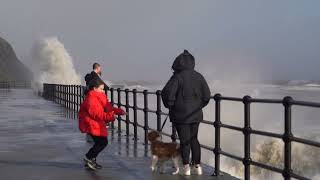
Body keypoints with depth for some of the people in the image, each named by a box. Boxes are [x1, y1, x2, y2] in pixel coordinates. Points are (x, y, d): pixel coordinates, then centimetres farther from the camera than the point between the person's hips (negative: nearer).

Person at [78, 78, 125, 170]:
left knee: (100, 142, 11)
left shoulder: (100, 97, 12)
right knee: (103, 142, -12)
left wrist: (119, 111, -3)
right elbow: (97, 114, -27)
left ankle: (91, 161, 22)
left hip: (97, 124, 10)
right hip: (91, 124, -10)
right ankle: (89, 158, 1)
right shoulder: (91, 99, -20)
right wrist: (110, 116, -32)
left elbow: (108, 107, 10)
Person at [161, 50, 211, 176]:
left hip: (180, 115, -5)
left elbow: (167, 93, -20)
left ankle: (186, 167, 4)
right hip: (195, 114, 5)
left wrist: (170, 105, -3)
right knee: (194, 139, 16)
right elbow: (207, 95, 5)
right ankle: (197, 166, 17)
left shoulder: (177, 77, -15)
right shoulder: (199, 77, 2)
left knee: (184, 140, 4)